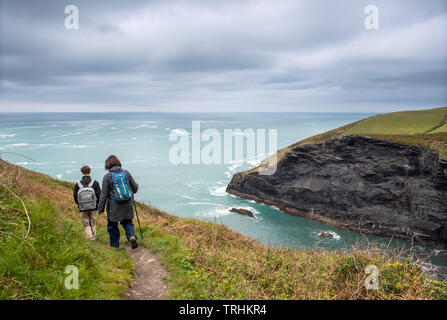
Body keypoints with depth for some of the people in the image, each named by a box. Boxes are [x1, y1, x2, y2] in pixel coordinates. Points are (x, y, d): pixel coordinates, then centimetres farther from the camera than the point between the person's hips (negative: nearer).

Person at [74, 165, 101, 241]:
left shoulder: (77, 184, -3)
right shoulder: (95, 183, -5)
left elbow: (75, 197, -1)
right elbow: (99, 195, -6)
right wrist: (97, 204, 9)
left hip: (83, 208, 0)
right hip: (93, 207, 1)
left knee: (86, 224, 9)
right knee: (93, 223, 16)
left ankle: (89, 236, -5)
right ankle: (93, 236, 21)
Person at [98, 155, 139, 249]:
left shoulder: (107, 176, -10)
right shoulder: (126, 173, -2)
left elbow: (104, 194, -9)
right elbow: (135, 187, 5)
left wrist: (100, 209, -1)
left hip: (114, 206, -3)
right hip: (128, 204, 3)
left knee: (112, 225, 15)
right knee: (127, 222, 18)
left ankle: (115, 245, 25)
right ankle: (132, 236, -7)